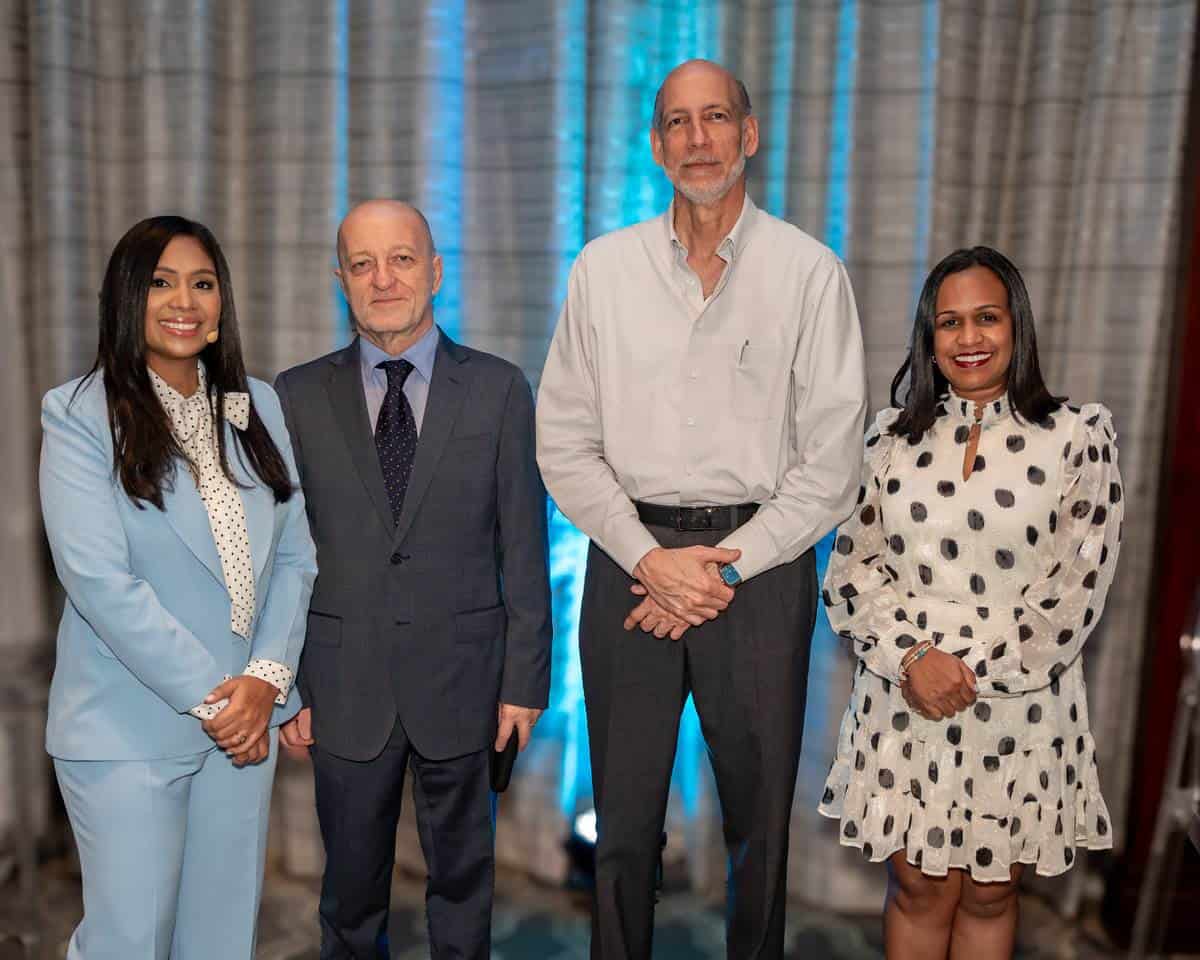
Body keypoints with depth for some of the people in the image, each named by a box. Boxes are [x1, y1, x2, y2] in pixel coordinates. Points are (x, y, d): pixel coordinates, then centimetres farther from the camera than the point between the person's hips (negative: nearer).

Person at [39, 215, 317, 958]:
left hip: (246, 719, 4)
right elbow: (99, 579, -15)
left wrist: (267, 677, -9)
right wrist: (207, 698, -15)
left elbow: (295, 553, 4)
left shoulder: (259, 405, 6)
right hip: (131, 730, -4)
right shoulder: (80, 416, -8)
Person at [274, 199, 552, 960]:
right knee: (351, 884, 16)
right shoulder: (299, 397, 1)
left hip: (462, 682, 0)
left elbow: (524, 547, -2)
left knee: (463, 875, 16)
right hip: (345, 687, 1)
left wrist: (525, 679, -3)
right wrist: (286, 683, 0)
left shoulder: (499, 390, -2)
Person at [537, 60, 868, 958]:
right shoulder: (605, 267, 3)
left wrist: (725, 566, -10)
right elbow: (564, 440, 2)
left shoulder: (810, 272, -2)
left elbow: (831, 462, -4)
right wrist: (648, 557, -9)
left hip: (761, 562, -1)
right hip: (630, 555, 2)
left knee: (760, 813, 13)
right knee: (624, 815, 13)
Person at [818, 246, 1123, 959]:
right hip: (905, 701, 2)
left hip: (1019, 706, -1)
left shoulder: (1079, 436, -3)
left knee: (989, 893, 13)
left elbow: (1077, 587, -8)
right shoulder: (893, 437, 4)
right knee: (918, 887, 12)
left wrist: (972, 670, -13)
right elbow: (853, 565, 1)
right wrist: (914, 656, -14)